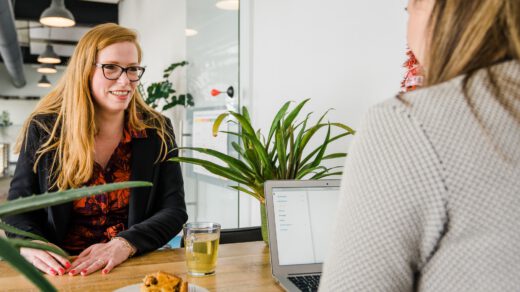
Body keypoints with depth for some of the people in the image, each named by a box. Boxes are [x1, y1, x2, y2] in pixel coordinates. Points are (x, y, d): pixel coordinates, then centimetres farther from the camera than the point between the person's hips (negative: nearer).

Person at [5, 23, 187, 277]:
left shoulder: (157, 131, 0)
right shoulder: (43, 129, 0)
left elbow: (174, 210, -4)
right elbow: (18, 209, 4)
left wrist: (126, 243, -22)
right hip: (60, 271, 1)